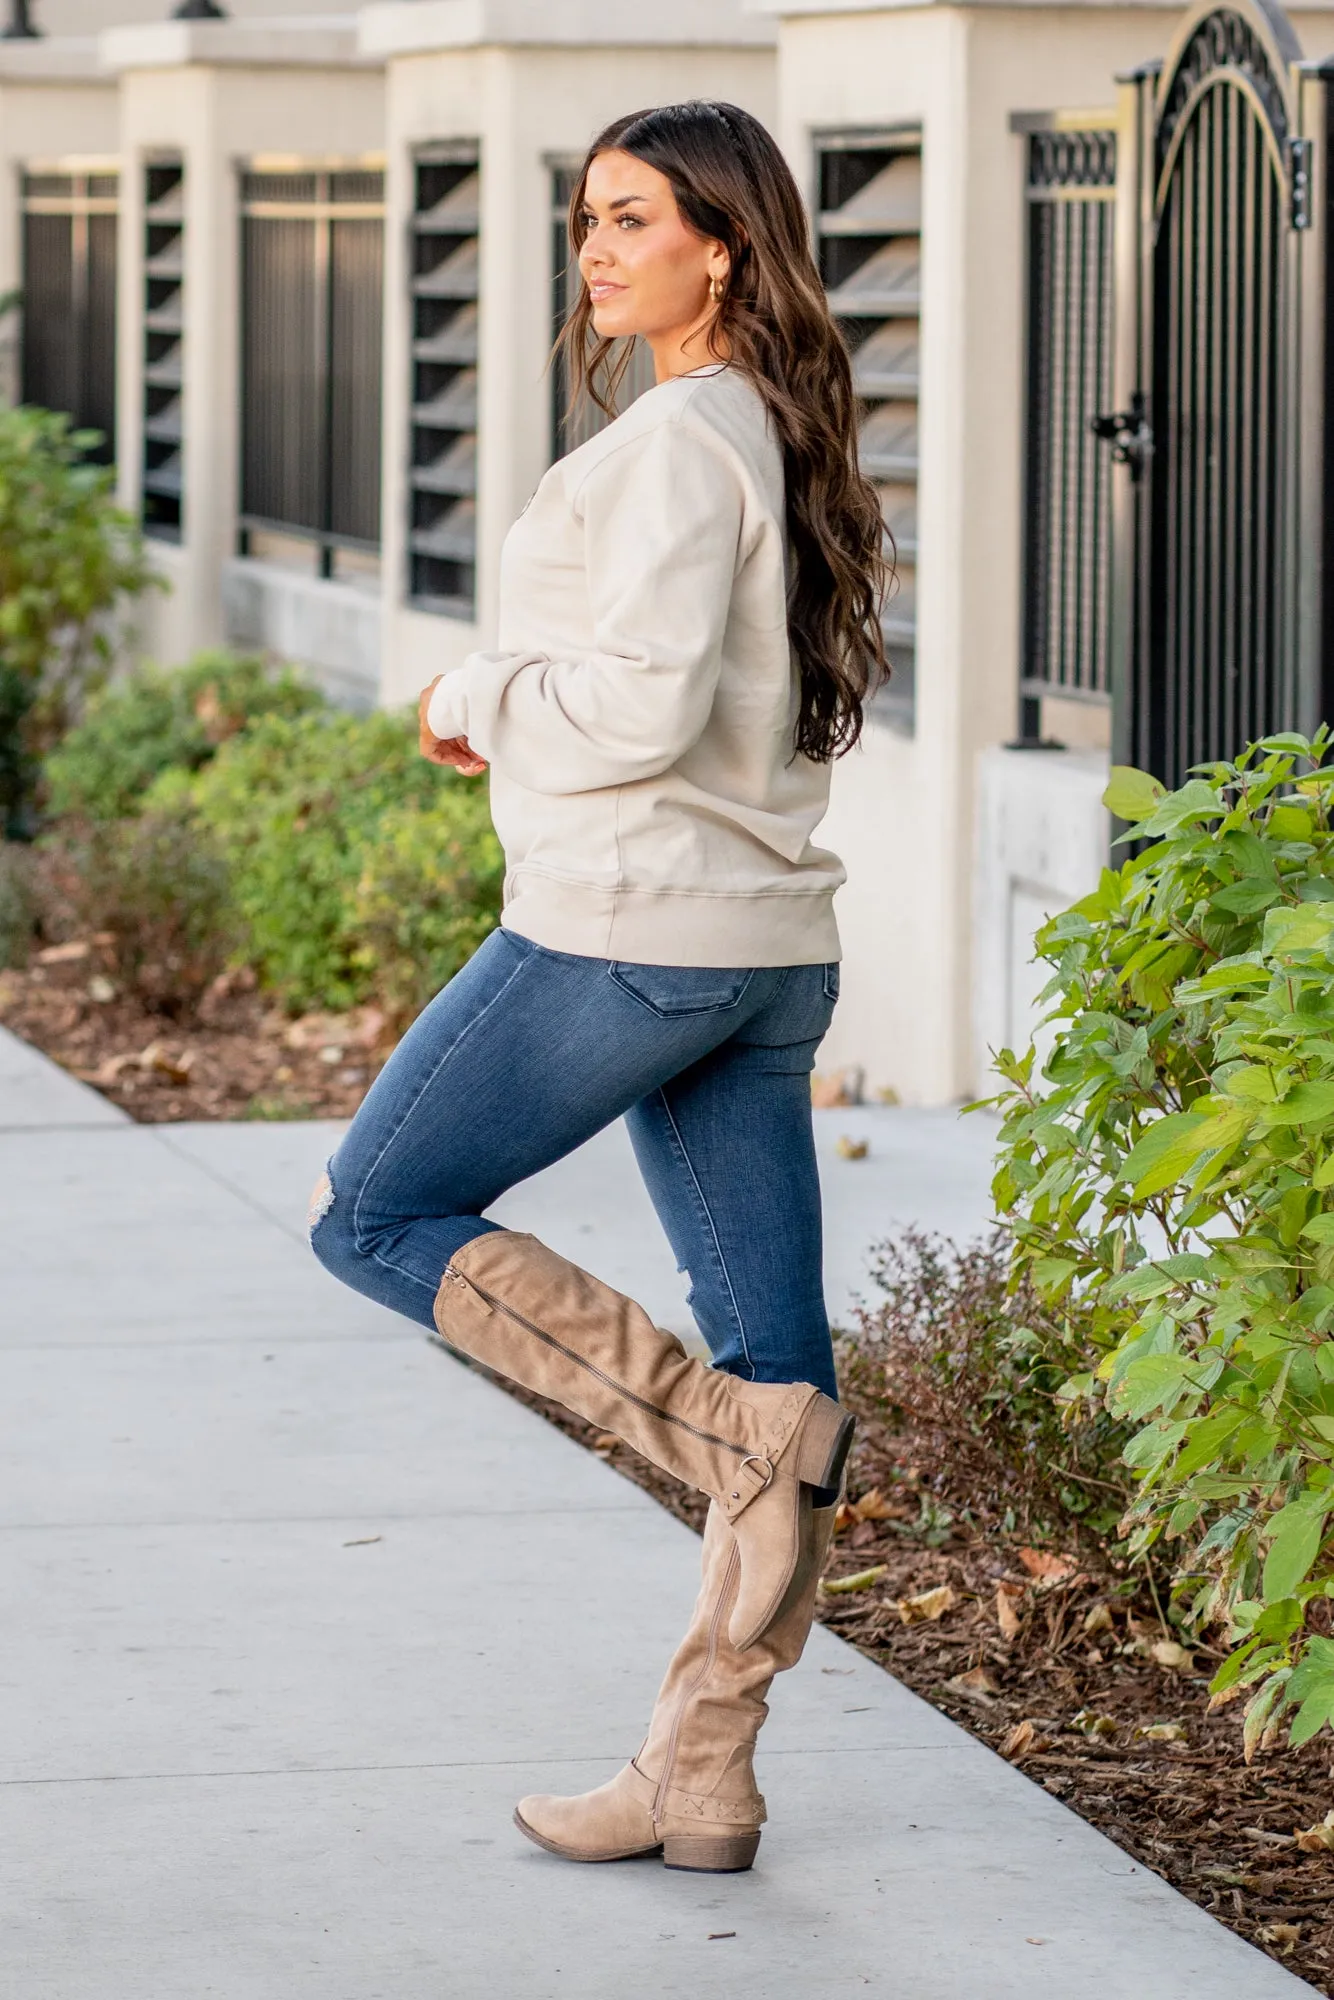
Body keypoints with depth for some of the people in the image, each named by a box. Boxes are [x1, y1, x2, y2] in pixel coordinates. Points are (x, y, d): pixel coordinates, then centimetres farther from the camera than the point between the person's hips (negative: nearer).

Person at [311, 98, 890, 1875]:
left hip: (627, 931, -9)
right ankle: (703, 1780, 12)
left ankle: (725, 1424, -5)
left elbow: (646, 700, -24)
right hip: (770, 944, 9)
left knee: (374, 1217, 7)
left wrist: (481, 700, -5)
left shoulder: (675, 445, -14)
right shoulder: (784, 440, 14)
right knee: (776, 1354, 6)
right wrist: (525, 718, 16)